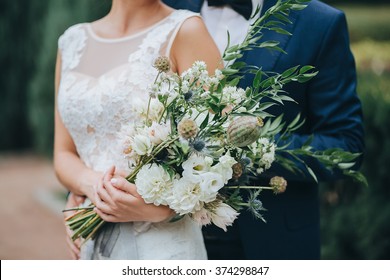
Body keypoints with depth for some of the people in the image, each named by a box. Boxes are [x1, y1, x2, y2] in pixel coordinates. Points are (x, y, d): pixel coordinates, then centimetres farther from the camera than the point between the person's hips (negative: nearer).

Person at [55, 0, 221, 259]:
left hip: (162, 240, -4)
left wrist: (162, 207, -26)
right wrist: (92, 184, -13)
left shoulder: (185, 31, -6)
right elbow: (64, 154, 8)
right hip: (92, 243, 5)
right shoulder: (73, 42, 8)